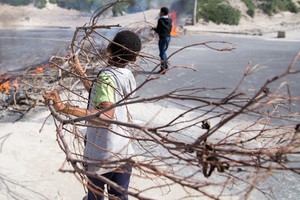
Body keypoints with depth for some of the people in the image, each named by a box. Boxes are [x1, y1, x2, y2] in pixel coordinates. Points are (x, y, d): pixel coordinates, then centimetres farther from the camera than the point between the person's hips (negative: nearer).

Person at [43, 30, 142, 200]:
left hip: (102, 154, -6)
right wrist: (80, 71, 21)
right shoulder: (129, 76, 1)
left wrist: (64, 108, -46)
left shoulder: (106, 76, -21)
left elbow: (106, 117, -37)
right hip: (125, 151, 6)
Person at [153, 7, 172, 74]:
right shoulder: (170, 20, 7)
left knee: (162, 53, 0)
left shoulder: (160, 20, -14)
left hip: (163, 37, -7)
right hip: (168, 37, 7)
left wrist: (154, 29, 8)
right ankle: (165, 66, 26)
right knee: (163, 52, 21)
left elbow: (158, 30, -15)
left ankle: (163, 68, 3)